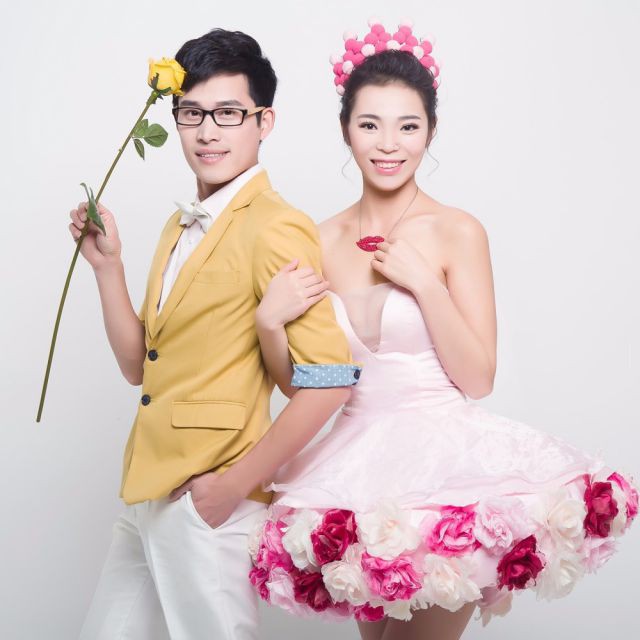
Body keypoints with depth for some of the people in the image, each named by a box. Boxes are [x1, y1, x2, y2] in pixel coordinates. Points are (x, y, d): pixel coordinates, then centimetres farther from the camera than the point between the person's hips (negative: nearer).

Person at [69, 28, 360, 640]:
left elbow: (329, 379, -23)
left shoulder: (274, 228, -15)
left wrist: (235, 484, -17)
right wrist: (106, 264, 3)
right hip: (146, 497, 8)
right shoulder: (180, 227, 13)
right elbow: (139, 364, 14)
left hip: (209, 503, -8)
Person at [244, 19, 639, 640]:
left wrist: (424, 282, -18)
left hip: (445, 462, -4)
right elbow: (298, 384, 6)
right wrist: (270, 322, -13)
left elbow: (478, 380, -10)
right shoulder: (323, 239, 3)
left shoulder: (458, 232, -8)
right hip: (357, 464, 4)